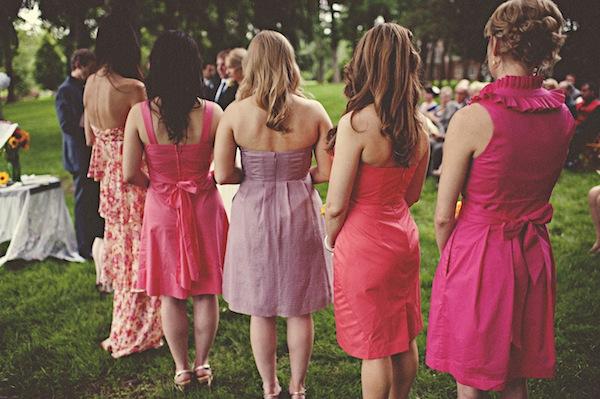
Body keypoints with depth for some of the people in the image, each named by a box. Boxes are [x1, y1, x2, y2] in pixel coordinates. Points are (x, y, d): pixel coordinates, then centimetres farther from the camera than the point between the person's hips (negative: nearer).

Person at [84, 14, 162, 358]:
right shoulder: (133, 89, -21)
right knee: (141, 258, 7)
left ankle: (123, 332, 36)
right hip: (134, 183, -8)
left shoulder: (91, 84, 3)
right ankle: (134, 337, 20)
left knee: (123, 254, 21)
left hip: (110, 181, 8)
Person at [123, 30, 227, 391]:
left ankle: (182, 369, 26)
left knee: (171, 296, 14)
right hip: (205, 209, 0)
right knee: (206, 294, 15)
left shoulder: (139, 114, -13)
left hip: (162, 210, 0)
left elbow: (130, 174, -9)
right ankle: (202, 365, 28)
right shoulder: (212, 113, -14)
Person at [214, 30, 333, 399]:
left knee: (260, 310, 14)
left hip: (254, 215, 0)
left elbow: (223, 175, -11)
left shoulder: (235, 112, -10)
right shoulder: (313, 112, -9)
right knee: (300, 309, 15)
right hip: (300, 214, 1)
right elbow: (328, 173, -7)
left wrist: (255, 174, 7)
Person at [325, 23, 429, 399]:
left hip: (364, 244, -7)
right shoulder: (419, 124, 0)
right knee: (404, 339, 20)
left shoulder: (356, 124, -21)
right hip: (404, 237, 7)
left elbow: (336, 205, -17)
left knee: (374, 347, 7)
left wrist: (330, 238, 2)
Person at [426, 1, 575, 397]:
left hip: (478, 256, -6)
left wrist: (449, 257, 5)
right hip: (534, 256, 6)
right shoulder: (563, 117, -1)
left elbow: (444, 215, -12)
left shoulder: (472, 119, -19)